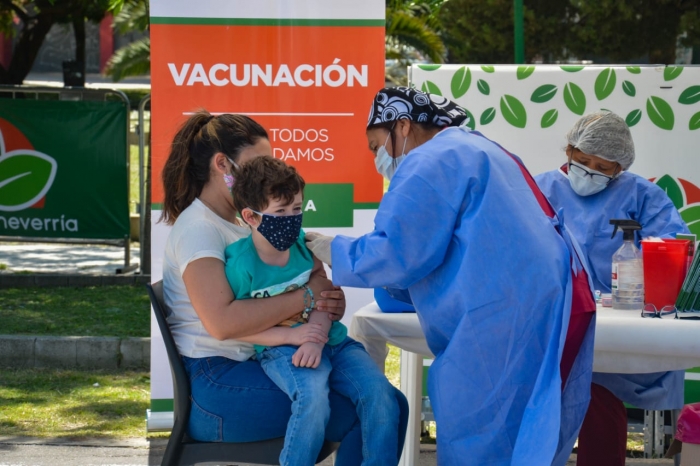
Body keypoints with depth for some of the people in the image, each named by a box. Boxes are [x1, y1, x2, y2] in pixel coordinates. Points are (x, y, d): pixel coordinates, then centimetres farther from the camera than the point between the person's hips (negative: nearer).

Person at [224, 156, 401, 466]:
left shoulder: (301, 243, 2)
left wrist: (316, 338, -19)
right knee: (313, 399, -35)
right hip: (281, 349, -5)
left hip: (331, 341, 5)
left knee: (381, 395, -18)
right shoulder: (241, 264, -11)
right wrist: (293, 335, -17)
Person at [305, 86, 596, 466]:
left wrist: (334, 252, 4)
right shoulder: (480, 150, 28)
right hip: (550, 309, 10)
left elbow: (397, 253, -12)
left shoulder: (430, 161, -5)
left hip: (506, 320, -10)